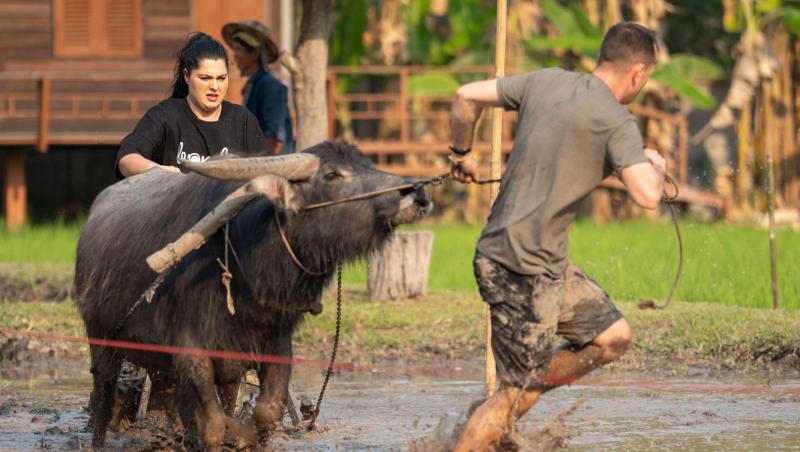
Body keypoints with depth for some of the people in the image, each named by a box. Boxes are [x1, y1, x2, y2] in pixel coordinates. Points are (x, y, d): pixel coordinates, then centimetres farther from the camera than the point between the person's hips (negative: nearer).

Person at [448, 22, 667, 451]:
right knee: (518, 392, -2)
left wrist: (461, 153, 27)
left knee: (613, 338, 15)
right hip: (523, 270, -9)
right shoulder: (617, 122, -14)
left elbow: (467, 96, 11)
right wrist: (655, 166, -1)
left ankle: (496, 415, 18)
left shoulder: (546, 82, 7)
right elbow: (647, 196, -24)